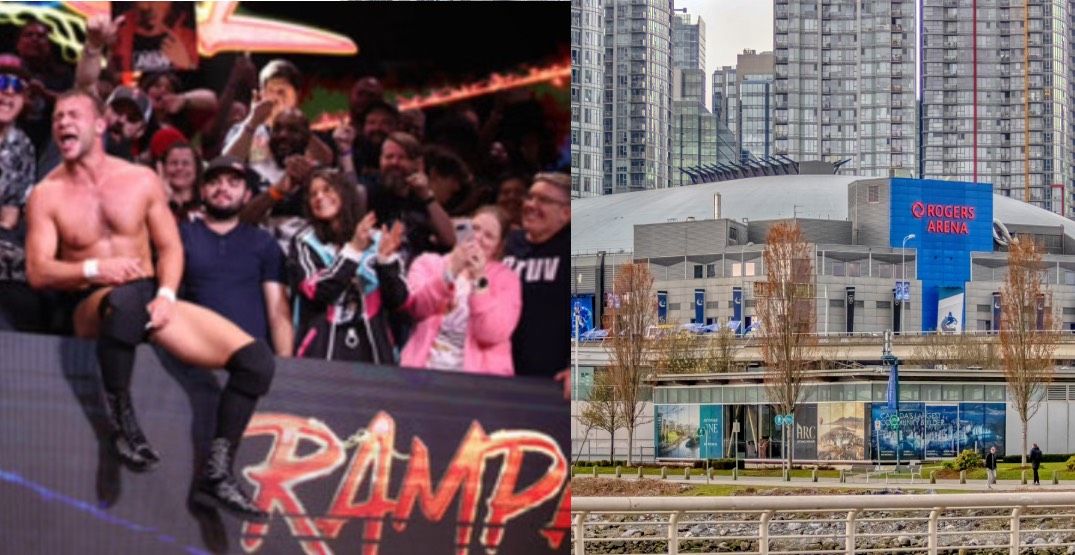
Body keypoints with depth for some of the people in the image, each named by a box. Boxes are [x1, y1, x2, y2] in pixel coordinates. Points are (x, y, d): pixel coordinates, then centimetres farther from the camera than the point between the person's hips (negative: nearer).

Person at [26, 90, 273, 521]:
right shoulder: (47, 195, 1)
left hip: (151, 296, 4)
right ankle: (121, 421, -27)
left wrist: (165, 295, -11)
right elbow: (38, 272, -4)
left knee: (256, 360, -15)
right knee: (124, 299, -46)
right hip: (93, 306, -4)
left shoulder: (142, 180, 7)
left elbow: (170, 247, 9)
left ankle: (216, 474, -12)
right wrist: (95, 269, -21)